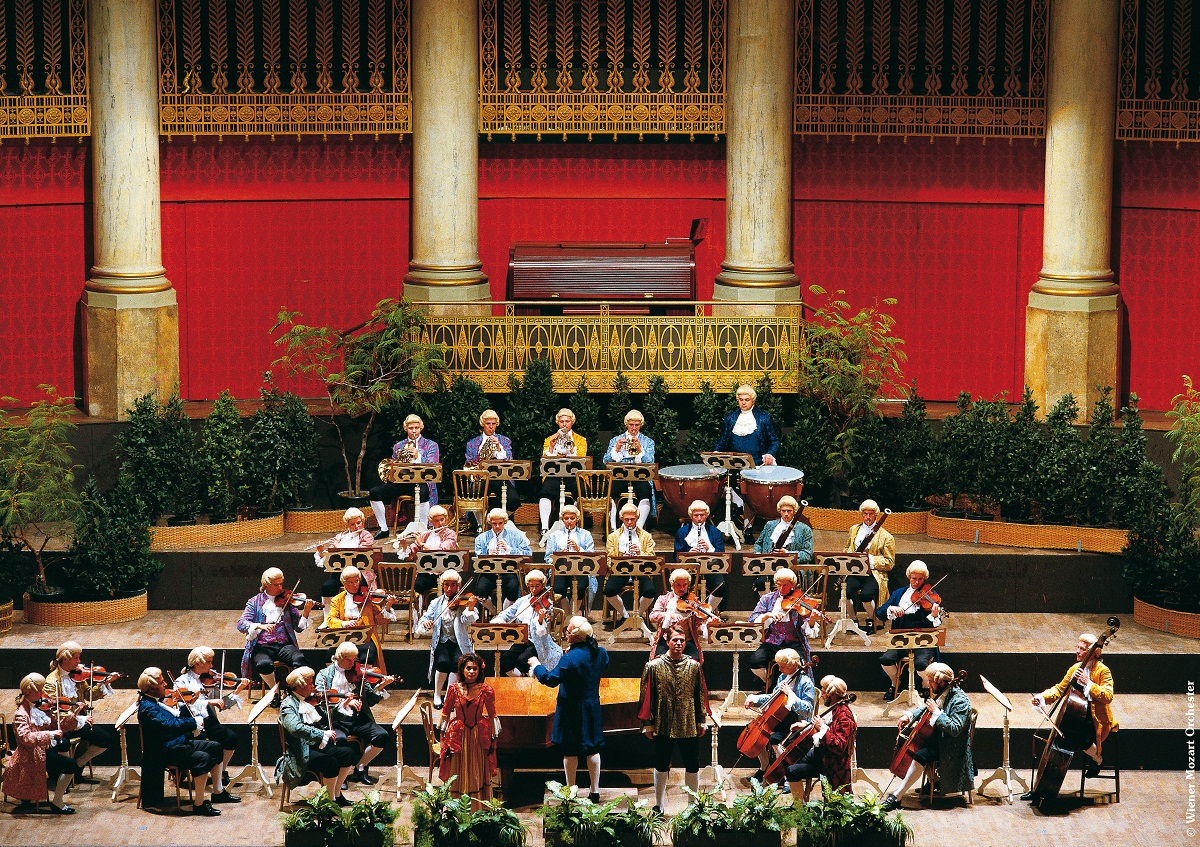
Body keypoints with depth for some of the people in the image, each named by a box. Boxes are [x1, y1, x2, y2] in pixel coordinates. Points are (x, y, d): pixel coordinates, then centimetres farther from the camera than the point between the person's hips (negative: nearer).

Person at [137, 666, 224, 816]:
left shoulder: (159, 700, 12)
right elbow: (171, 725, -28)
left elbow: (179, 717, 16)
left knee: (215, 747, 12)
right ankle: (199, 805, -23)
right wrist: (194, 722, -20)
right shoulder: (147, 707, -18)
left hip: (179, 743, 11)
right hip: (166, 750, -11)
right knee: (202, 758, -28)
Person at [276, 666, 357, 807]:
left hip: (318, 745, 8)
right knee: (331, 762, -30)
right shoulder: (288, 705, -12)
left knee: (348, 752, -11)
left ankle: (337, 795, 2)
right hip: (302, 752, -8)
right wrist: (323, 734, -33)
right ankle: (331, 801, -13)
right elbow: (296, 728, -29)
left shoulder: (309, 701, 13)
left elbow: (324, 720, 22)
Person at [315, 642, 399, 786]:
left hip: (359, 718, 4)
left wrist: (381, 686, -6)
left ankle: (360, 766, 2)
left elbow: (370, 700, 11)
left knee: (382, 736, -21)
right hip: (337, 720, -4)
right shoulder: (324, 675, 7)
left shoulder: (359, 673, 14)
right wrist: (345, 701, -20)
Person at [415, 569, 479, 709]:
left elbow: (468, 620, -14)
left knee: (458, 661, -31)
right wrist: (425, 623, -19)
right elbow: (420, 627, 6)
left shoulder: (463, 602, 4)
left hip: (459, 644, -1)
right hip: (441, 643, 1)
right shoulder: (436, 603, 11)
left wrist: (471, 609, -35)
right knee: (443, 662, -28)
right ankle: (437, 695, -8)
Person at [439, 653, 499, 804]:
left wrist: (493, 739, 4)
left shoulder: (486, 690, -7)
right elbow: (445, 714, 4)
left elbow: (492, 716, 2)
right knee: (458, 775, 8)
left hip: (479, 737, 0)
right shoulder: (454, 689, -6)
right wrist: (443, 736, 7)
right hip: (458, 736, 0)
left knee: (478, 774, 8)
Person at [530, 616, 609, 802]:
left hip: (572, 710, -6)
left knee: (570, 752, 5)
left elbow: (551, 679, -22)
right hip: (593, 707, 6)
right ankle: (595, 791, 16)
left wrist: (536, 665, -5)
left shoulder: (570, 658, -24)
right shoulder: (600, 653, -2)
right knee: (592, 749, 13)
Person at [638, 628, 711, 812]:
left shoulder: (694, 666, 3)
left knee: (692, 767, 7)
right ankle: (659, 805, 19)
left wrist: (702, 720, 6)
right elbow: (646, 696, 0)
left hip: (689, 726, 1)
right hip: (663, 726, -1)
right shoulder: (654, 667, -2)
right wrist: (647, 723, -3)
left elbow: (701, 694, 8)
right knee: (661, 766, 8)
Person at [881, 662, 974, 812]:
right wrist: (910, 715, 2)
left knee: (920, 756, -29)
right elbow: (924, 709, 21)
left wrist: (937, 712, -28)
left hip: (950, 746, -10)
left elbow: (954, 729, -30)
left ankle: (896, 797, -25)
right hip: (936, 735, 10)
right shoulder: (939, 693, 4)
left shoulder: (960, 700, -22)